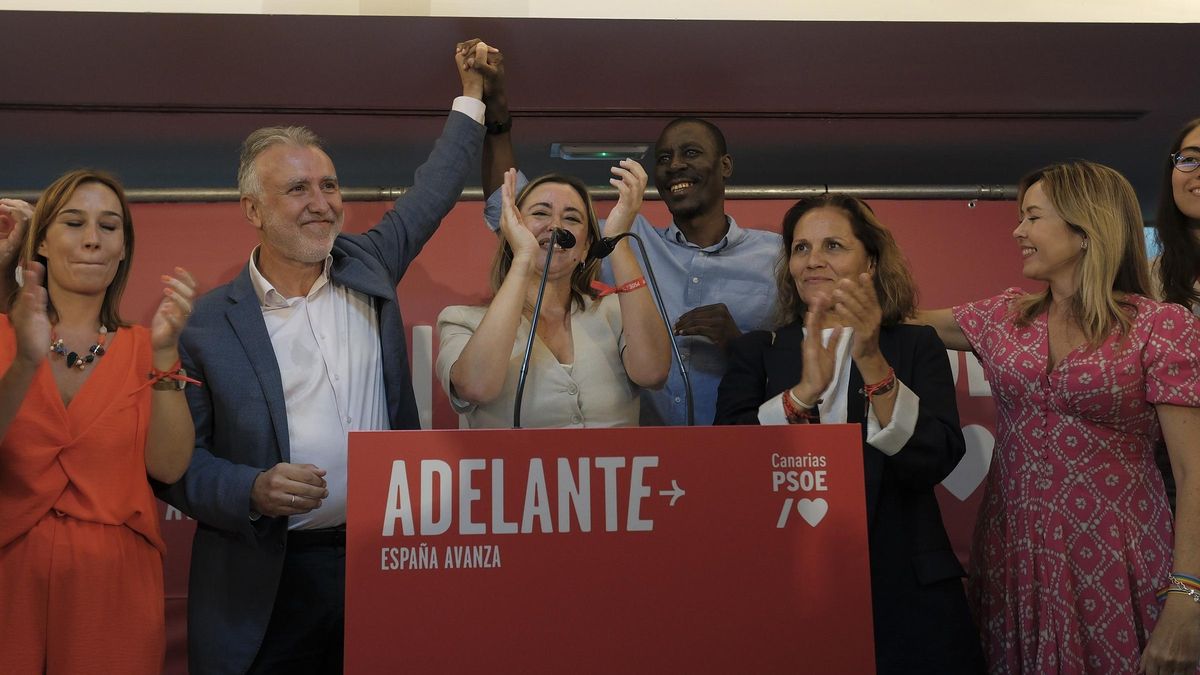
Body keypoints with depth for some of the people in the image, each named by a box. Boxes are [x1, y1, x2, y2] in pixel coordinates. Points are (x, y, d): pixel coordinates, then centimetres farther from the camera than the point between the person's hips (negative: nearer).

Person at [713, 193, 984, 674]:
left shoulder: (916, 346, 3)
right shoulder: (755, 352, 5)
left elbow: (935, 461, -11)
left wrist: (871, 363, -23)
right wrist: (805, 391, -23)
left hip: (903, 590, 0)